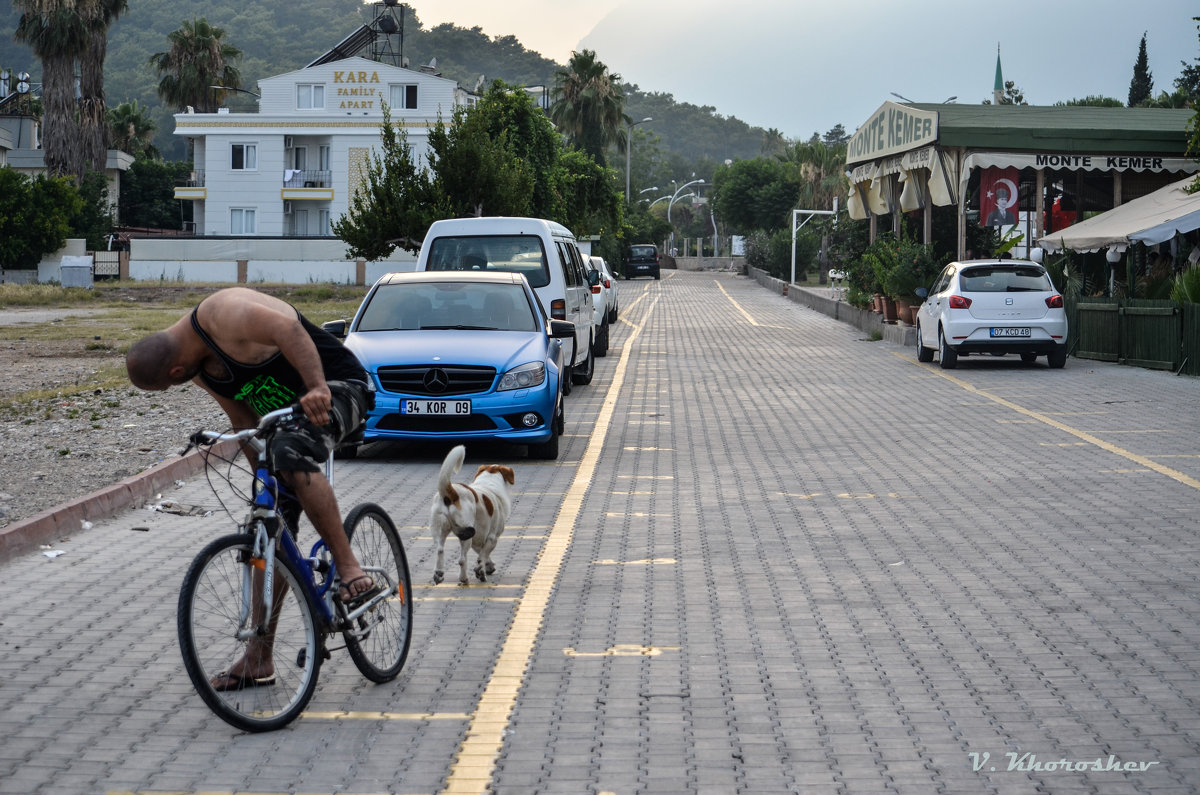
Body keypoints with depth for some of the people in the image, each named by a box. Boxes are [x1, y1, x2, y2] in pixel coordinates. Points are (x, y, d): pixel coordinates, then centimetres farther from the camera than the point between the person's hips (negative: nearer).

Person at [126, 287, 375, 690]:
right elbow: (243, 419, 10)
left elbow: (289, 330, -35)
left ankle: (350, 569, -32)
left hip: (335, 388, -9)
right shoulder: (199, 368, 5)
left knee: (290, 452, -40)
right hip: (285, 413, 9)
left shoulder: (222, 314, -23)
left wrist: (317, 388, -45)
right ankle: (258, 658, 10)